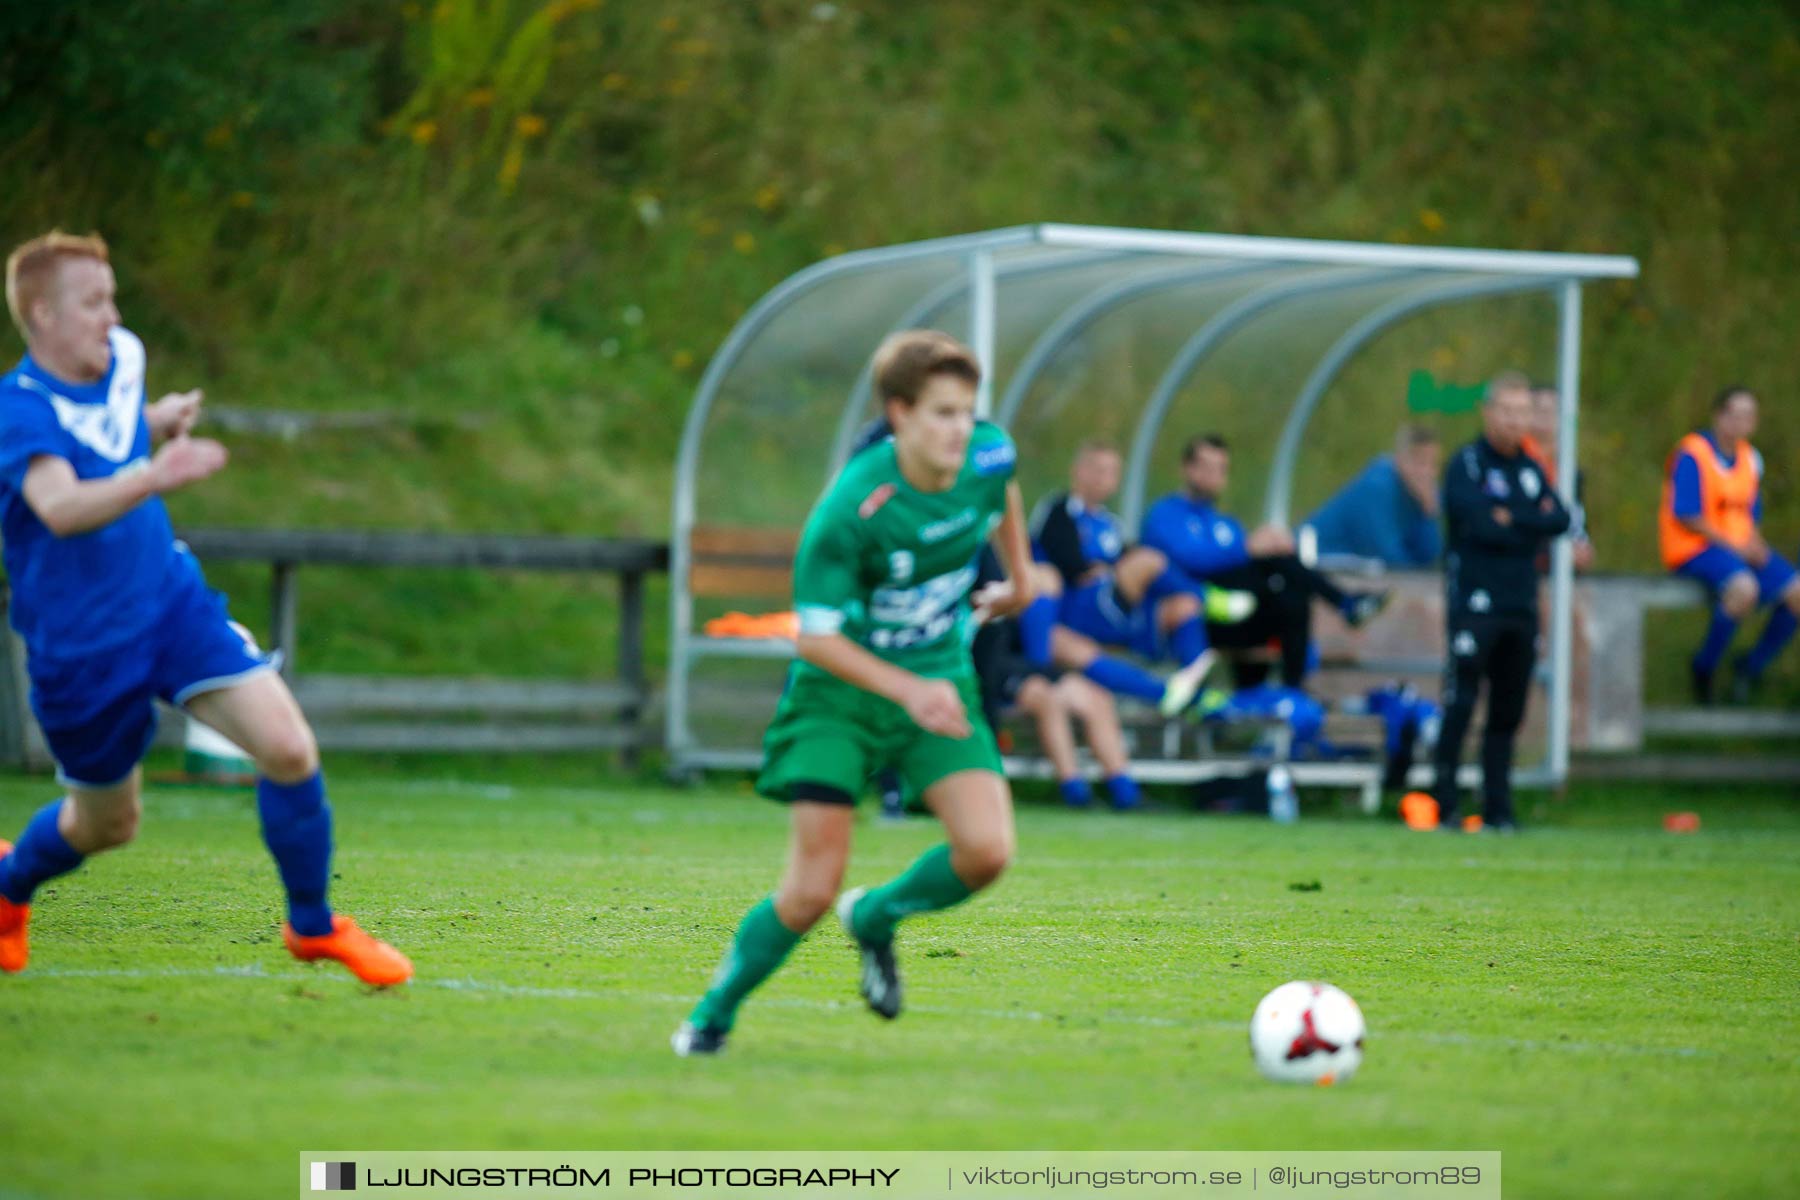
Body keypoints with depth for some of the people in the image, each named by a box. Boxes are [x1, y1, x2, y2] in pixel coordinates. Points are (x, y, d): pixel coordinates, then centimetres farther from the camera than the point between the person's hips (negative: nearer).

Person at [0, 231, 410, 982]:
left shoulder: (120, 357, 0)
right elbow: (60, 508, -43)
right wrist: (152, 478, -58)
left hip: (173, 603, 5)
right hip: (81, 650, -5)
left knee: (288, 748, -14)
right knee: (107, 825, 12)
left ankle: (313, 926, 7)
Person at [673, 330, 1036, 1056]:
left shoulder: (989, 455, -12)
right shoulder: (850, 512, -27)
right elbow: (814, 638, -22)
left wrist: (1019, 574, 22)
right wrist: (908, 691, -30)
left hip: (939, 681, 4)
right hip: (839, 694, -4)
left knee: (986, 852, -18)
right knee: (812, 892, -10)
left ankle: (877, 918, 15)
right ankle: (715, 1014, 16)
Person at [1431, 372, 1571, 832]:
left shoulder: (1532, 470, 16)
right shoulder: (1466, 464, -3)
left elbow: (1561, 520, 3)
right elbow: (1479, 524, -16)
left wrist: (1510, 518, -7)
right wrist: (1534, 524, -4)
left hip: (1521, 606, 6)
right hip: (1474, 604, -6)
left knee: (1508, 711, 6)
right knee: (1460, 705, -9)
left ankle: (1498, 807, 10)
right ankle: (1445, 806, -7)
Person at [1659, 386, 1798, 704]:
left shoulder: (1750, 458, 14)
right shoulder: (1692, 455, -11)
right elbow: (1686, 516, -15)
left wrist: (1755, 544, -2)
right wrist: (1732, 545, -16)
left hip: (1741, 549, 8)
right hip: (1694, 549, -8)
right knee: (1744, 588, -36)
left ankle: (1752, 666, 7)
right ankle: (1704, 669, -17)